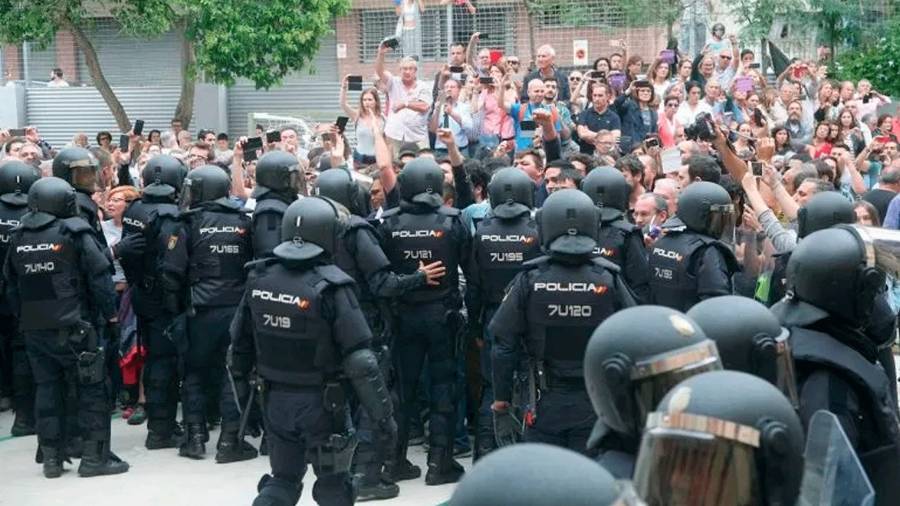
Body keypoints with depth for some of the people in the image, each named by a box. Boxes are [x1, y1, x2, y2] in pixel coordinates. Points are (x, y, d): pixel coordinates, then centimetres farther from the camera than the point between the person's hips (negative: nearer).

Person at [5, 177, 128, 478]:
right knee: (92, 388, 2)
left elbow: (11, 286, 13)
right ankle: (94, 456, 2)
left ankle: (51, 458, 14)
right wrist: (111, 316, -1)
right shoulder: (75, 233, -9)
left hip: (33, 329, 6)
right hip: (73, 326, -5)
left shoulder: (18, 239, 7)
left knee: (47, 388, 12)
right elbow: (99, 277, -10)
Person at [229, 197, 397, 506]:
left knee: (283, 480, 20)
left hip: (276, 401, 4)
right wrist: (385, 418, -15)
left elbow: (240, 344, 6)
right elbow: (360, 363, -21)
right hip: (321, 404, -4)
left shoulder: (259, 279, -3)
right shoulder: (330, 287, -19)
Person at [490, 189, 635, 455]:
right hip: (595, 403, 0)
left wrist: (501, 404, 4)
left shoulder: (529, 280, -8)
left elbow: (504, 348, -5)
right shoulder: (609, 280, -8)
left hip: (545, 403, 0)